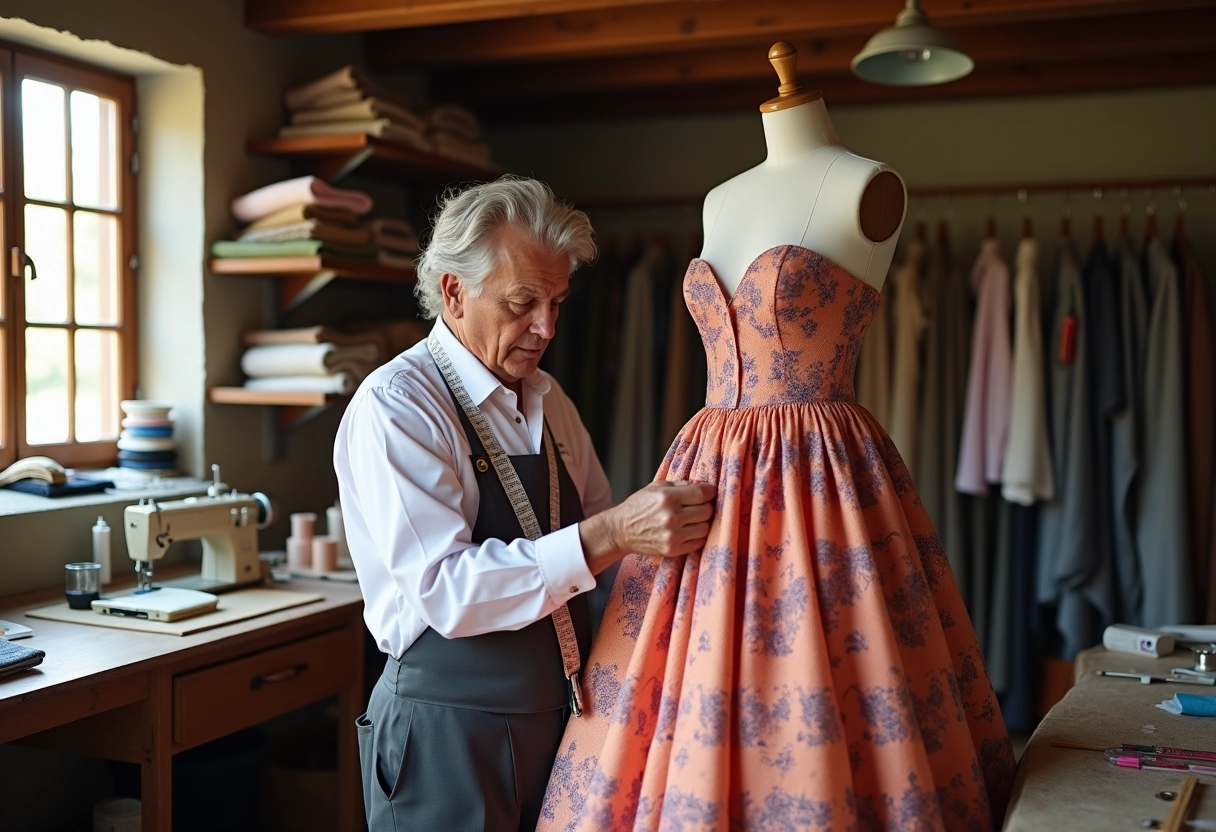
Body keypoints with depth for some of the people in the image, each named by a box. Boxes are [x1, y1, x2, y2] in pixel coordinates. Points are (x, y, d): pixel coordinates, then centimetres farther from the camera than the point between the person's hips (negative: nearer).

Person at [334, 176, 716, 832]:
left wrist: (667, 522, -7)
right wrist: (611, 534, -33)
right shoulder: (393, 408, -16)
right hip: (450, 735, -7)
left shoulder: (546, 399, 8)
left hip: (559, 718, 7)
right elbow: (445, 590, -25)